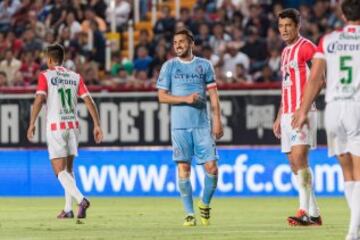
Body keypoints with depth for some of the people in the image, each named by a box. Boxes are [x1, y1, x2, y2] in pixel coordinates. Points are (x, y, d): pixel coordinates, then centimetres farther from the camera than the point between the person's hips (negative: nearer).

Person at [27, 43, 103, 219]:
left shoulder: (45, 76, -3)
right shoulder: (76, 77, 9)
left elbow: (39, 99, -15)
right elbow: (89, 101, 3)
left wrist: (32, 124, -11)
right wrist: (97, 125, 5)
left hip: (55, 127, -5)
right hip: (73, 125, 5)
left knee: (60, 171, -4)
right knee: (68, 169, 16)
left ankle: (81, 199, -25)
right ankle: (68, 209, 12)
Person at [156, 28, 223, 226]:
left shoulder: (204, 65, 9)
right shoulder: (169, 66, 6)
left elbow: (213, 95, 9)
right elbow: (162, 96, 3)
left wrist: (217, 121, 1)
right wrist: (186, 99, -11)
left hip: (202, 124, 1)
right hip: (179, 126, -1)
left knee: (211, 167, -6)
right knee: (183, 168, -3)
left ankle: (205, 203, 18)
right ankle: (189, 213, 3)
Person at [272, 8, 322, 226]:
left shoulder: (306, 47, -7)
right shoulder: (286, 51, 20)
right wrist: (280, 117, 25)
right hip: (288, 114, 9)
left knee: (299, 157, -19)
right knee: (295, 164, 7)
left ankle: (305, 211, -24)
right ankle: (314, 213, 10)